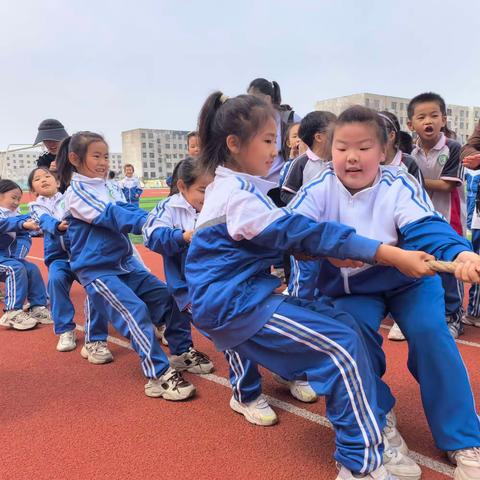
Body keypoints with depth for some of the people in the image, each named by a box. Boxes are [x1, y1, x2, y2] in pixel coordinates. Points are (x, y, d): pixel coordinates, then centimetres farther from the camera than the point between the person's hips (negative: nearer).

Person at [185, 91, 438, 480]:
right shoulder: (238, 198, -19)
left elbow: (282, 236, 12)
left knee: (343, 327, 9)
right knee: (343, 345, -15)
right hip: (235, 304, -10)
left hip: (245, 295, 10)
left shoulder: (232, 187, 13)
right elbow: (302, 231, -23)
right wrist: (388, 254, -22)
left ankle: (368, 441, 22)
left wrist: (328, 254, -5)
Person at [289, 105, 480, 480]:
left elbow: (427, 228, -33)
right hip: (352, 287, 1)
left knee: (430, 334, -20)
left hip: (409, 278, -1)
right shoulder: (318, 191, -16)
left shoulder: (400, 186, -21)